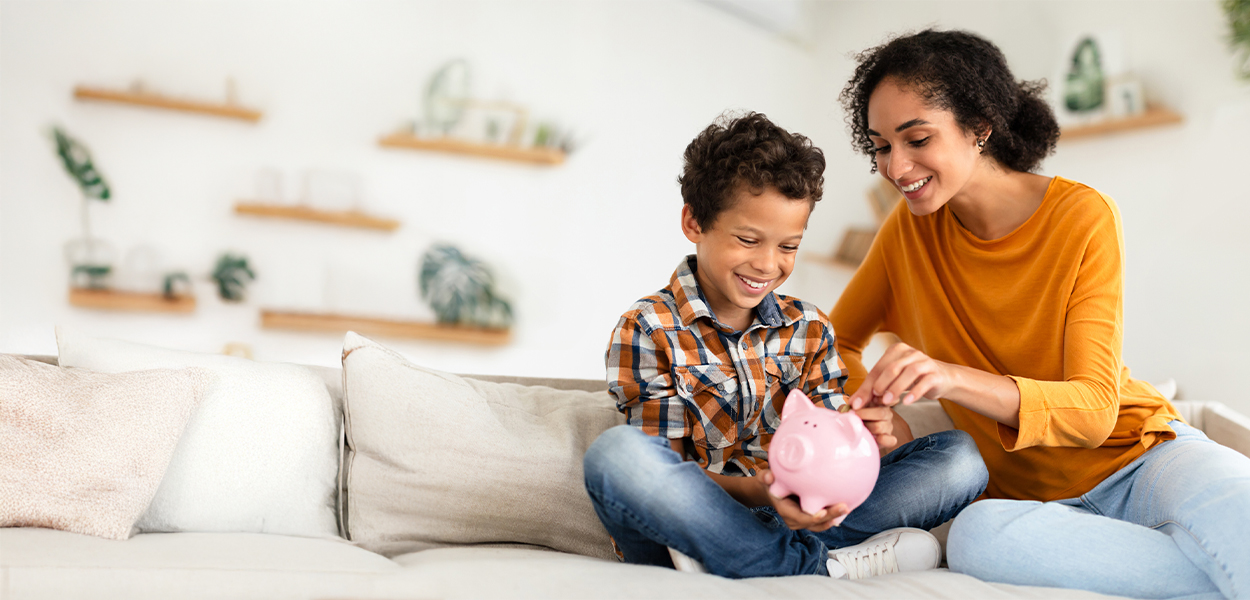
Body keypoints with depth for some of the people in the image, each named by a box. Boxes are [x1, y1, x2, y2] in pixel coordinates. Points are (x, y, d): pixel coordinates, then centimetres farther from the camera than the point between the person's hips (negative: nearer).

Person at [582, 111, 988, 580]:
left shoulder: (810, 330, 13)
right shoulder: (646, 331, -2)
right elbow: (660, 474, -9)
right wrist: (756, 492, -27)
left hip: (794, 517, 4)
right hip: (687, 527, -4)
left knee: (958, 456, -10)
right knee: (616, 453, -36)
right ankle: (825, 567, -28)